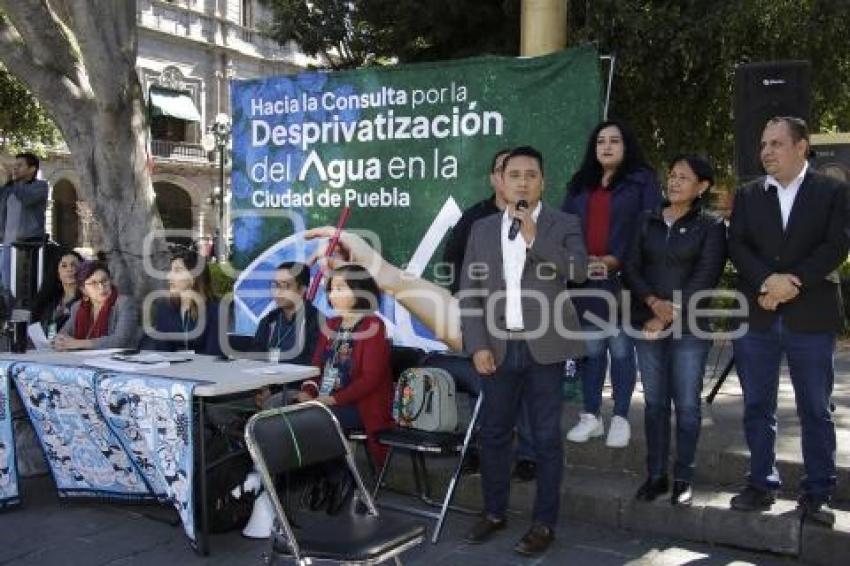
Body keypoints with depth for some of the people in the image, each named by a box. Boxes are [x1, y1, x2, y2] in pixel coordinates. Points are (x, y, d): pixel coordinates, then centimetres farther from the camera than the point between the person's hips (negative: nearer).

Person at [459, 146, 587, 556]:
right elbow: (469, 290, 6)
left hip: (544, 347, -3)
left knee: (546, 438, 3)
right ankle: (494, 513, 26)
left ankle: (543, 524, 14)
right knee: (493, 434, 11)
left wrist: (534, 238, -19)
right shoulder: (482, 229, 10)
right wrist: (478, 345, -4)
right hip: (498, 348, 3)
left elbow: (579, 271, -14)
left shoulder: (564, 225, 3)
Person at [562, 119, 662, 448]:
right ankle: (591, 415, 15)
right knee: (590, 348, 6)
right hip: (586, 279, 4)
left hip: (623, 279, -4)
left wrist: (615, 261, -13)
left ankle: (621, 418, 11)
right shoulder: (580, 184, 18)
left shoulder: (642, 181, 3)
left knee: (621, 348, 0)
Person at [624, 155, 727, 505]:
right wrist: (654, 302, -12)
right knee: (654, 402, 7)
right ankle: (656, 475, 16)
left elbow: (705, 278, -8)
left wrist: (668, 316, -13)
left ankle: (683, 478, 12)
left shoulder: (711, 226, 0)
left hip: (689, 327, -3)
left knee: (686, 404, 1)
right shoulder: (647, 221, 9)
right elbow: (631, 267, 5)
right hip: (647, 324, 3)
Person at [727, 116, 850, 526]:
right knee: (757, 408, 9)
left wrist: (792, 283, -16)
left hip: (811, 318, -2)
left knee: (816, 411, 5)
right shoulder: (747, 195, 10)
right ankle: (762, 484, 21)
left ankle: (817, 494, 16)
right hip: (757, 318, 3)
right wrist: (768, 281, -16)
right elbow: (736, 246, 0)